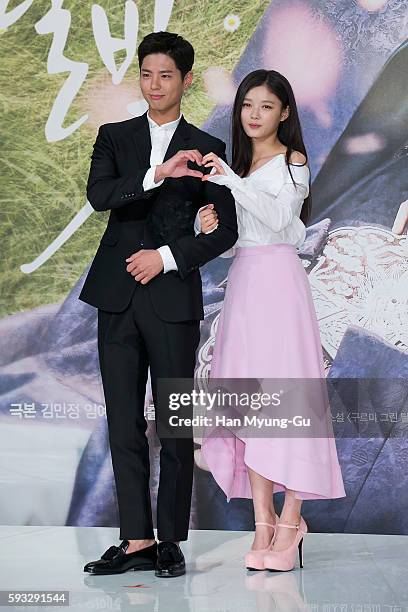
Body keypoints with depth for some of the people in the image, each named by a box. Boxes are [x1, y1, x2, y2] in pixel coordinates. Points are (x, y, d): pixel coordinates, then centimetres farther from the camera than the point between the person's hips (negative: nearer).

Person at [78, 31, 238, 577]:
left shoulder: (206, 149, 6)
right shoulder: (114, 137, 11)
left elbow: (225, 230, 3)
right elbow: (98, 194, -7)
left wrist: (167, 258, -8)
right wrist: (157, 174, -20)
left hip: (174, 297, -2)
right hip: (118, 296, 3)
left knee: (176, 425, 0)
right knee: (124, 424, 3)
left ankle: (171, 542, 9)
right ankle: (137, 541, 9)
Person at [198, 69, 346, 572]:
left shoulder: (292, 162, 1)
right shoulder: (238, 164, 19)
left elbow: (279, 217, -17)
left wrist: (230, 180, -22)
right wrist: (212, 227, -1)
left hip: (278, 280, -6)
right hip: (242, 281, 6)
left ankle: (290, 519, -2)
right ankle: (263, 521, 1)